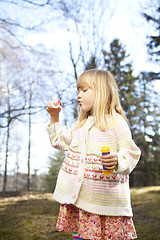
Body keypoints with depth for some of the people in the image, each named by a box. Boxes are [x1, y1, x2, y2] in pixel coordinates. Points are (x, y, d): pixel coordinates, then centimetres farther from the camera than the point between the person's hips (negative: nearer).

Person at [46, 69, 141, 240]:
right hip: (77, 194, 7)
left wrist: (117, 161, -31)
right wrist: (54, 118, 20)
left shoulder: (116, 122, -8)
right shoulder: (80, 124, 16)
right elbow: (61, 141, 27)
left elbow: (131, 152, -11)